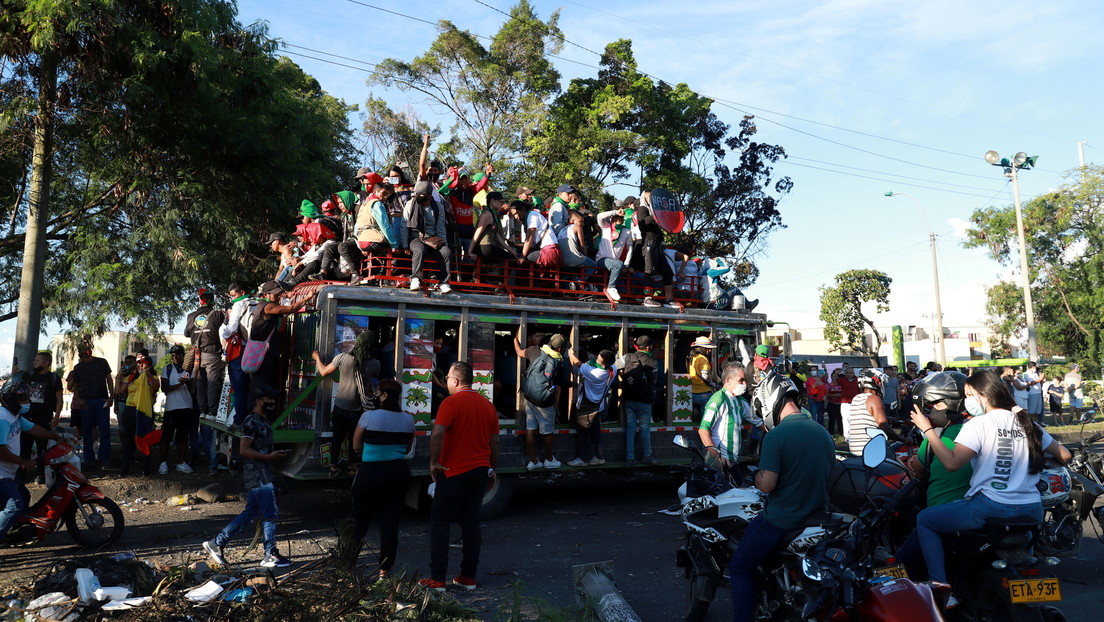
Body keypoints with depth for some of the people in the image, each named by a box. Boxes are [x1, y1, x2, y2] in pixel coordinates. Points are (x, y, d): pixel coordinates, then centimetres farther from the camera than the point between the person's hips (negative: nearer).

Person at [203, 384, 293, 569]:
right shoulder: (251, 422, -14)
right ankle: (270, 556, 5)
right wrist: (269, 456, -21)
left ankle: (216, 544, 21)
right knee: (270, 514, -4)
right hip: (257, 476, -10)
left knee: (249, 514, 14)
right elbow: (244, 449, -21)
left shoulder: (264, 420, 16)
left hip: (264, 475, 10)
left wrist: (276, 453, 12)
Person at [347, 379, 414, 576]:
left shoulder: (369, 416, -11)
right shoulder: (408, 419, 1)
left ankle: (348, 564, 19)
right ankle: (385, 569, 11)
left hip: (371, 472, -3)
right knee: (391, 521, 7)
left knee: (359, 519, 12)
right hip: (399, 472, 3)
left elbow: (356, 446, -1)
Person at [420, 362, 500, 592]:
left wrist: (434, 462, -13)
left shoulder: (452, 402, -10)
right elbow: (494, 442, 13)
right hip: (481, 470, 6)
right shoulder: (487, 404, 9)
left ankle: (437, 579, 4)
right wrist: (492, 470, 20)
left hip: (455, 472, -6)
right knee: (471, 522, 11)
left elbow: (437, 433, -23)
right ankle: (468, 577, 14)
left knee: (439, 522, 4)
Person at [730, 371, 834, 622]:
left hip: (781, 521, -7)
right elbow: (826, 476, 15)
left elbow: (767, 485, -23)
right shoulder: (824, 433, 5)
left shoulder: (776, 435, -19)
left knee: (741, 567, 8)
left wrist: (757, 475, -3)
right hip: (816, 518, 8)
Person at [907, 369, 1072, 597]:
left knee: (924, 520, 5)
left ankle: (940, 586, -3)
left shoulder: (977, 425, -8)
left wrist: (927, 429, -12)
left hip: (990, 507, -7)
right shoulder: (1027, 423, 12)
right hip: (1032, 511, 7)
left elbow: (952, 463, -19)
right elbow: (1065, 456, 20)